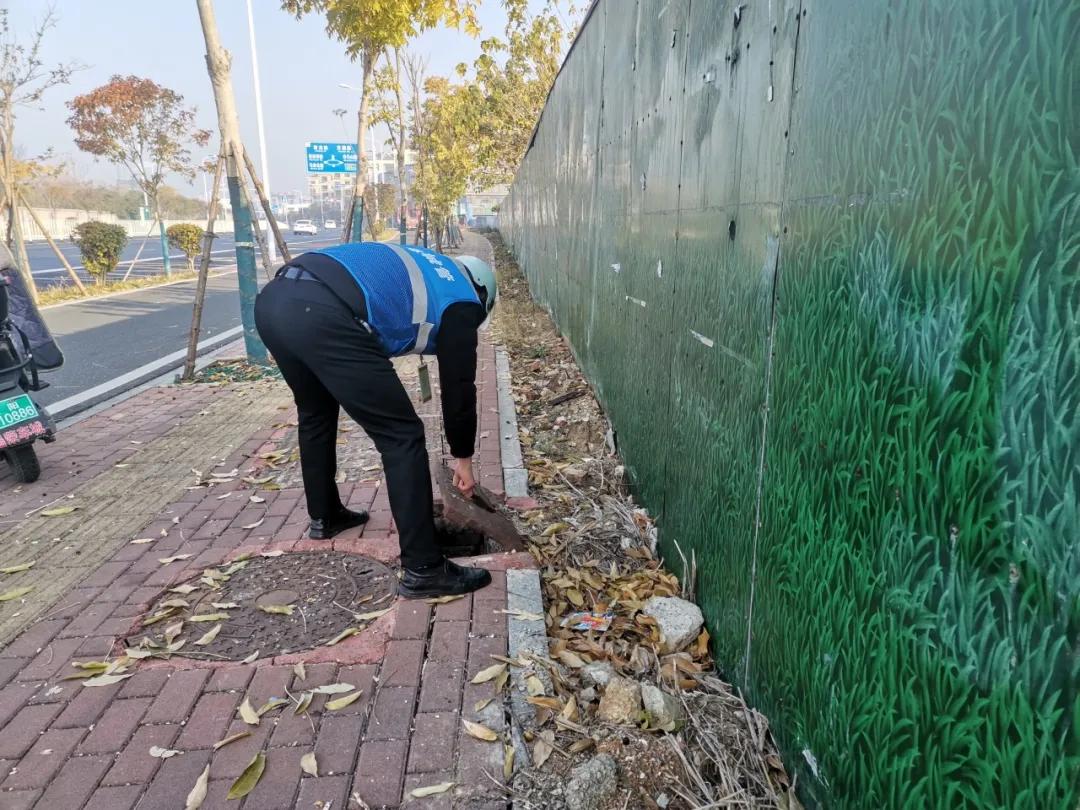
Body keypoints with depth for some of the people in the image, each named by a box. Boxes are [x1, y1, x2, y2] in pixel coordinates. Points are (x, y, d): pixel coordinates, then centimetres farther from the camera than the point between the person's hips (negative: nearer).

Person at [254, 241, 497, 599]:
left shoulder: (420, 268, 35)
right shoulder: (460, 301, 16)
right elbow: (458, 385, 19)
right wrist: (463, 458, 31)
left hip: (272, 299, 9)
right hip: (323, 316, -8)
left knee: (315, 413, 31)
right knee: (402, 437, 3)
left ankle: (324, 516, 47)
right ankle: (423, 570, 7)